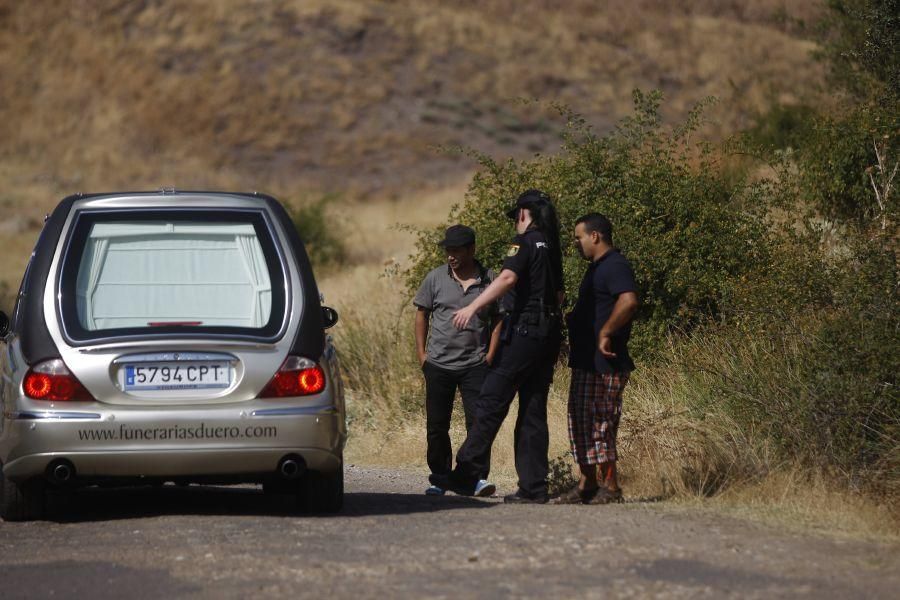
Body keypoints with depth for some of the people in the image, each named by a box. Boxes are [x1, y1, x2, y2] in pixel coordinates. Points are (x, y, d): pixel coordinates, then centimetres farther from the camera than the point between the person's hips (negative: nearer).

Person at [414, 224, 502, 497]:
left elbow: (498, 320, 6)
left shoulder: (489, 280, 0)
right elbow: (421, 314, 9)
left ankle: (479, 477, -8)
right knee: (436, 426, 7)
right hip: (438, 365, 2)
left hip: (475, 365, -2)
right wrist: (421, 353, 3)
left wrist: (490, 355, -3)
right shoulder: (436, 278, 2)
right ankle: (440, 478, 18)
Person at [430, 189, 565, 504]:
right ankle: (533, 487, 5)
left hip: (523, 331, -8)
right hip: (548, 333, 8)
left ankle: (466, 474, -7)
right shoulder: (552, 248, 18)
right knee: (533, 412, 8)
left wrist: (473, 307, -29)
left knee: (491, 403, -6)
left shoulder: (525, 242, -8)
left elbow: (508, 278, -24)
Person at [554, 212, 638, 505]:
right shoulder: (597, 267, 20)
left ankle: (610, 487, -3)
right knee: (580, 422, 12)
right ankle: (587, 483, 17)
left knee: (600, 423, -8)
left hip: (604, 362, -11)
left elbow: (628, 302, -31)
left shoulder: (615, 266, -15)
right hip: (586, 360, 11)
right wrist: (570, 318, 18)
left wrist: (605, 333, -27)